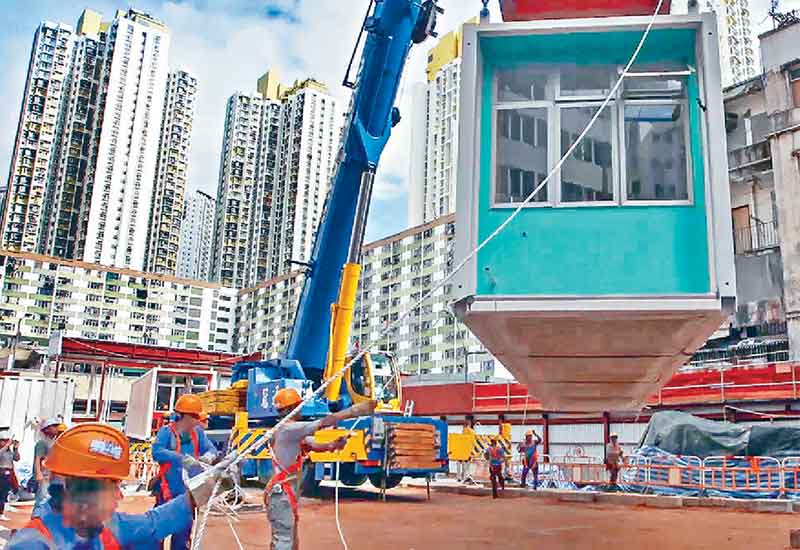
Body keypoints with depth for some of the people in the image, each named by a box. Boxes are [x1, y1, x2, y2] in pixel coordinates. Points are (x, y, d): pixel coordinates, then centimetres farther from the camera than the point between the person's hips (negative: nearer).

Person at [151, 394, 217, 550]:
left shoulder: (197, 432, 4)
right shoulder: (166, 431, -12)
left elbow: (211, 448, 1)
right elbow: (156, 452, -26)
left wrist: (209, 456, -23)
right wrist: (182, 458, -34)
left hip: (188, 493, 5)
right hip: (168, 492, -5)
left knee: (183, 534, 16)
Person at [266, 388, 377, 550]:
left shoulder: (293, 431, 14)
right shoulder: (288, 429, -17)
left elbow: (312, 445, 5)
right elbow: (325, 422, -22)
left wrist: (333, 444, -16)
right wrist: (356, 410, -19)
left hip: (286, 494, 10)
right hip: (282, 494, -10)